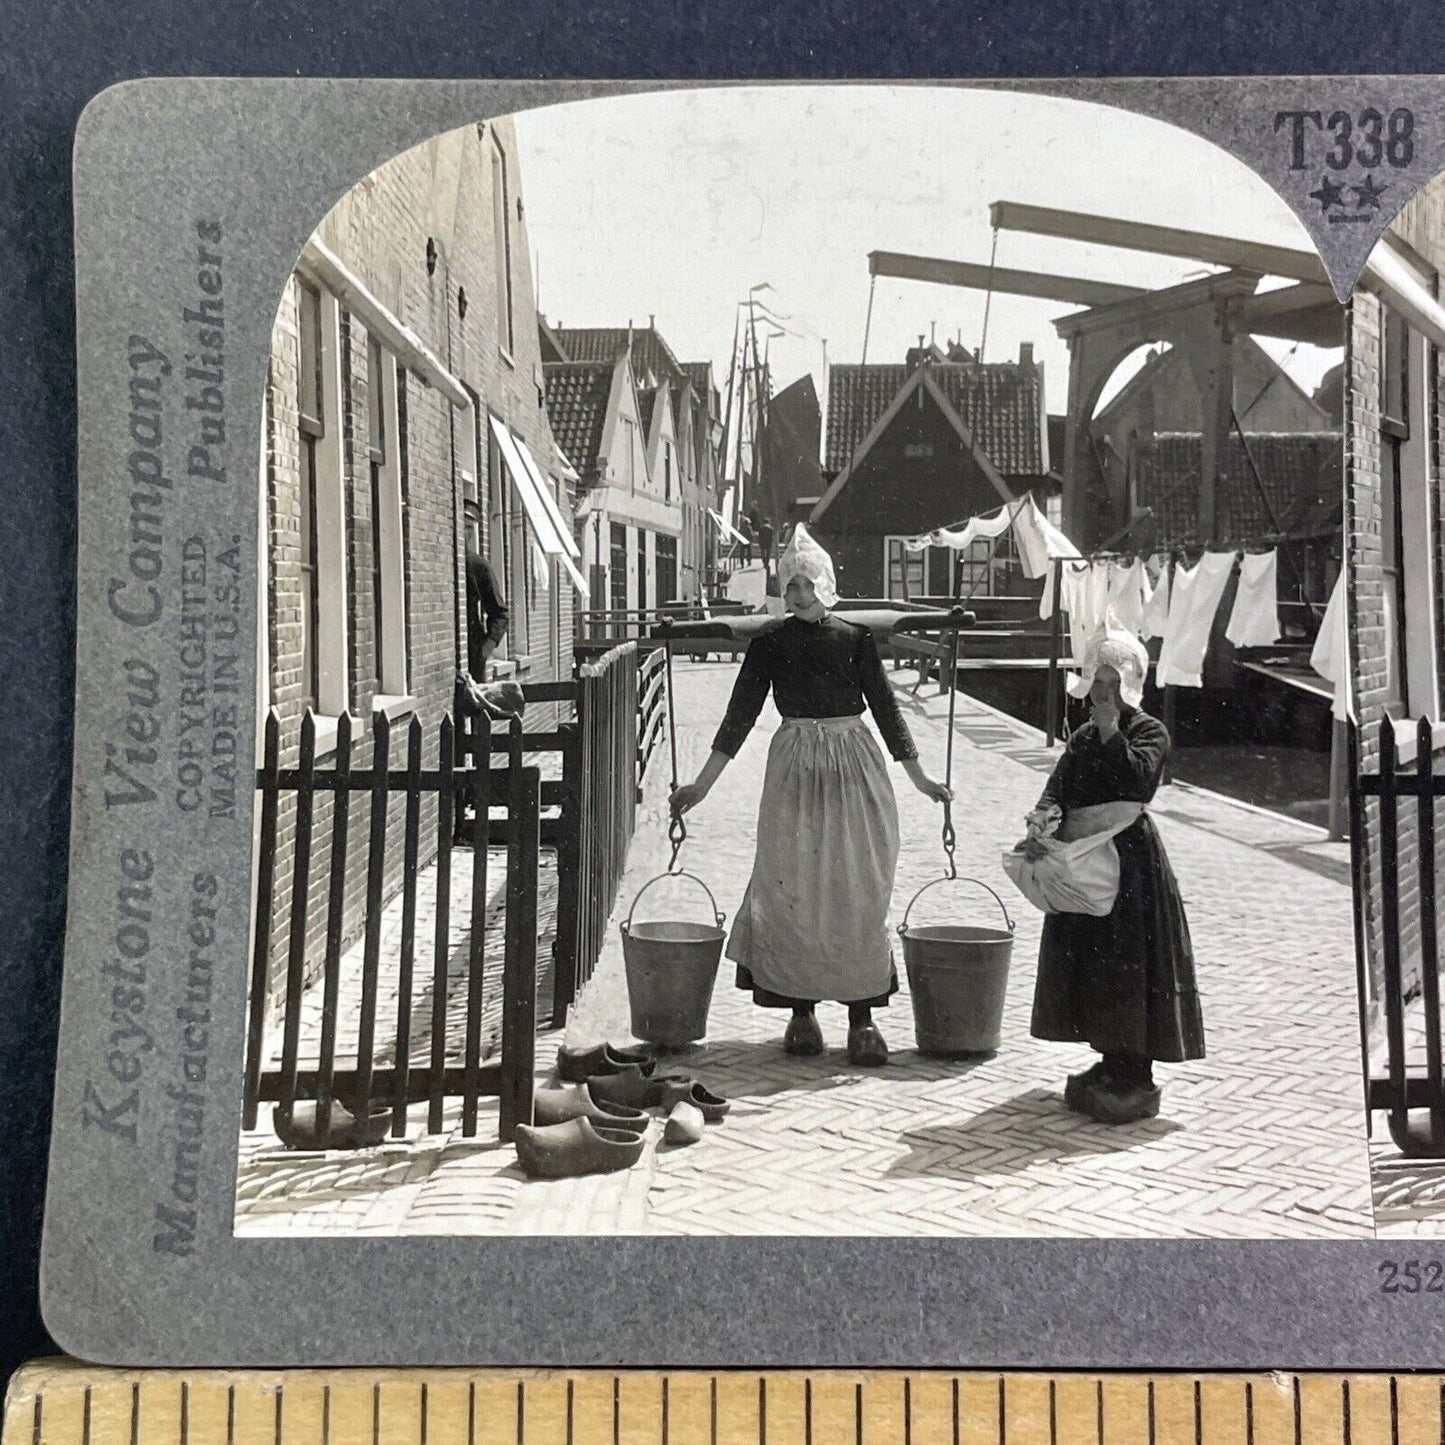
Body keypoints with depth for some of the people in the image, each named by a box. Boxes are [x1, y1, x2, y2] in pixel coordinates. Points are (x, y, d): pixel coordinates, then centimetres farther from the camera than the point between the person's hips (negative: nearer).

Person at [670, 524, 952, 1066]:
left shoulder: (855, 638, 4)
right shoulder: (771, 641, 4)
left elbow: (884, 706, 9)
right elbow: (740, 714, 5)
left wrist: (918, 777, 9)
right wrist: (702, 785, 2)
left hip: (854, 767, 0)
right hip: (794, 767, 0)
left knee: (858, 889, -2)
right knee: (792, 888, -2)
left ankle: (862, 1018, 3)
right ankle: (801, 1013, 10)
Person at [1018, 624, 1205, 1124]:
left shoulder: (1150, 732, -3)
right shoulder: (1082, 738, 14)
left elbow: (1136, 778, -23)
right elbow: (1057, 788, 2)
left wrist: (1109, 727, -19)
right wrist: (1041, 821, -18)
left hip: (1130, 861, -6)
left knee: (1127, 965, -5)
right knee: (1086, 962, 10)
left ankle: (1135, 1077, 3)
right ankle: (1110, 1061, 23)